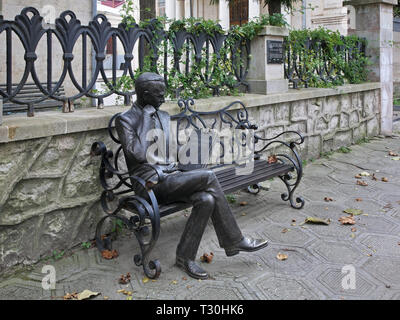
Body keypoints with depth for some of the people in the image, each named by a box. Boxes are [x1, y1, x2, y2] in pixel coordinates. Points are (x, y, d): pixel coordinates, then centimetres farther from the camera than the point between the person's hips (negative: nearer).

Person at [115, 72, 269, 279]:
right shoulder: (125, 120, -3)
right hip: (153, 184, -7)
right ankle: (234, 241, -13)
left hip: (172, 177, 7)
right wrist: (146, 117, -13)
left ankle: (185, 256, -11)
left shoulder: (163, 116, 19)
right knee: (208, 177, -24)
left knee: (207, 199, -24)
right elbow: (139, 153, -18)